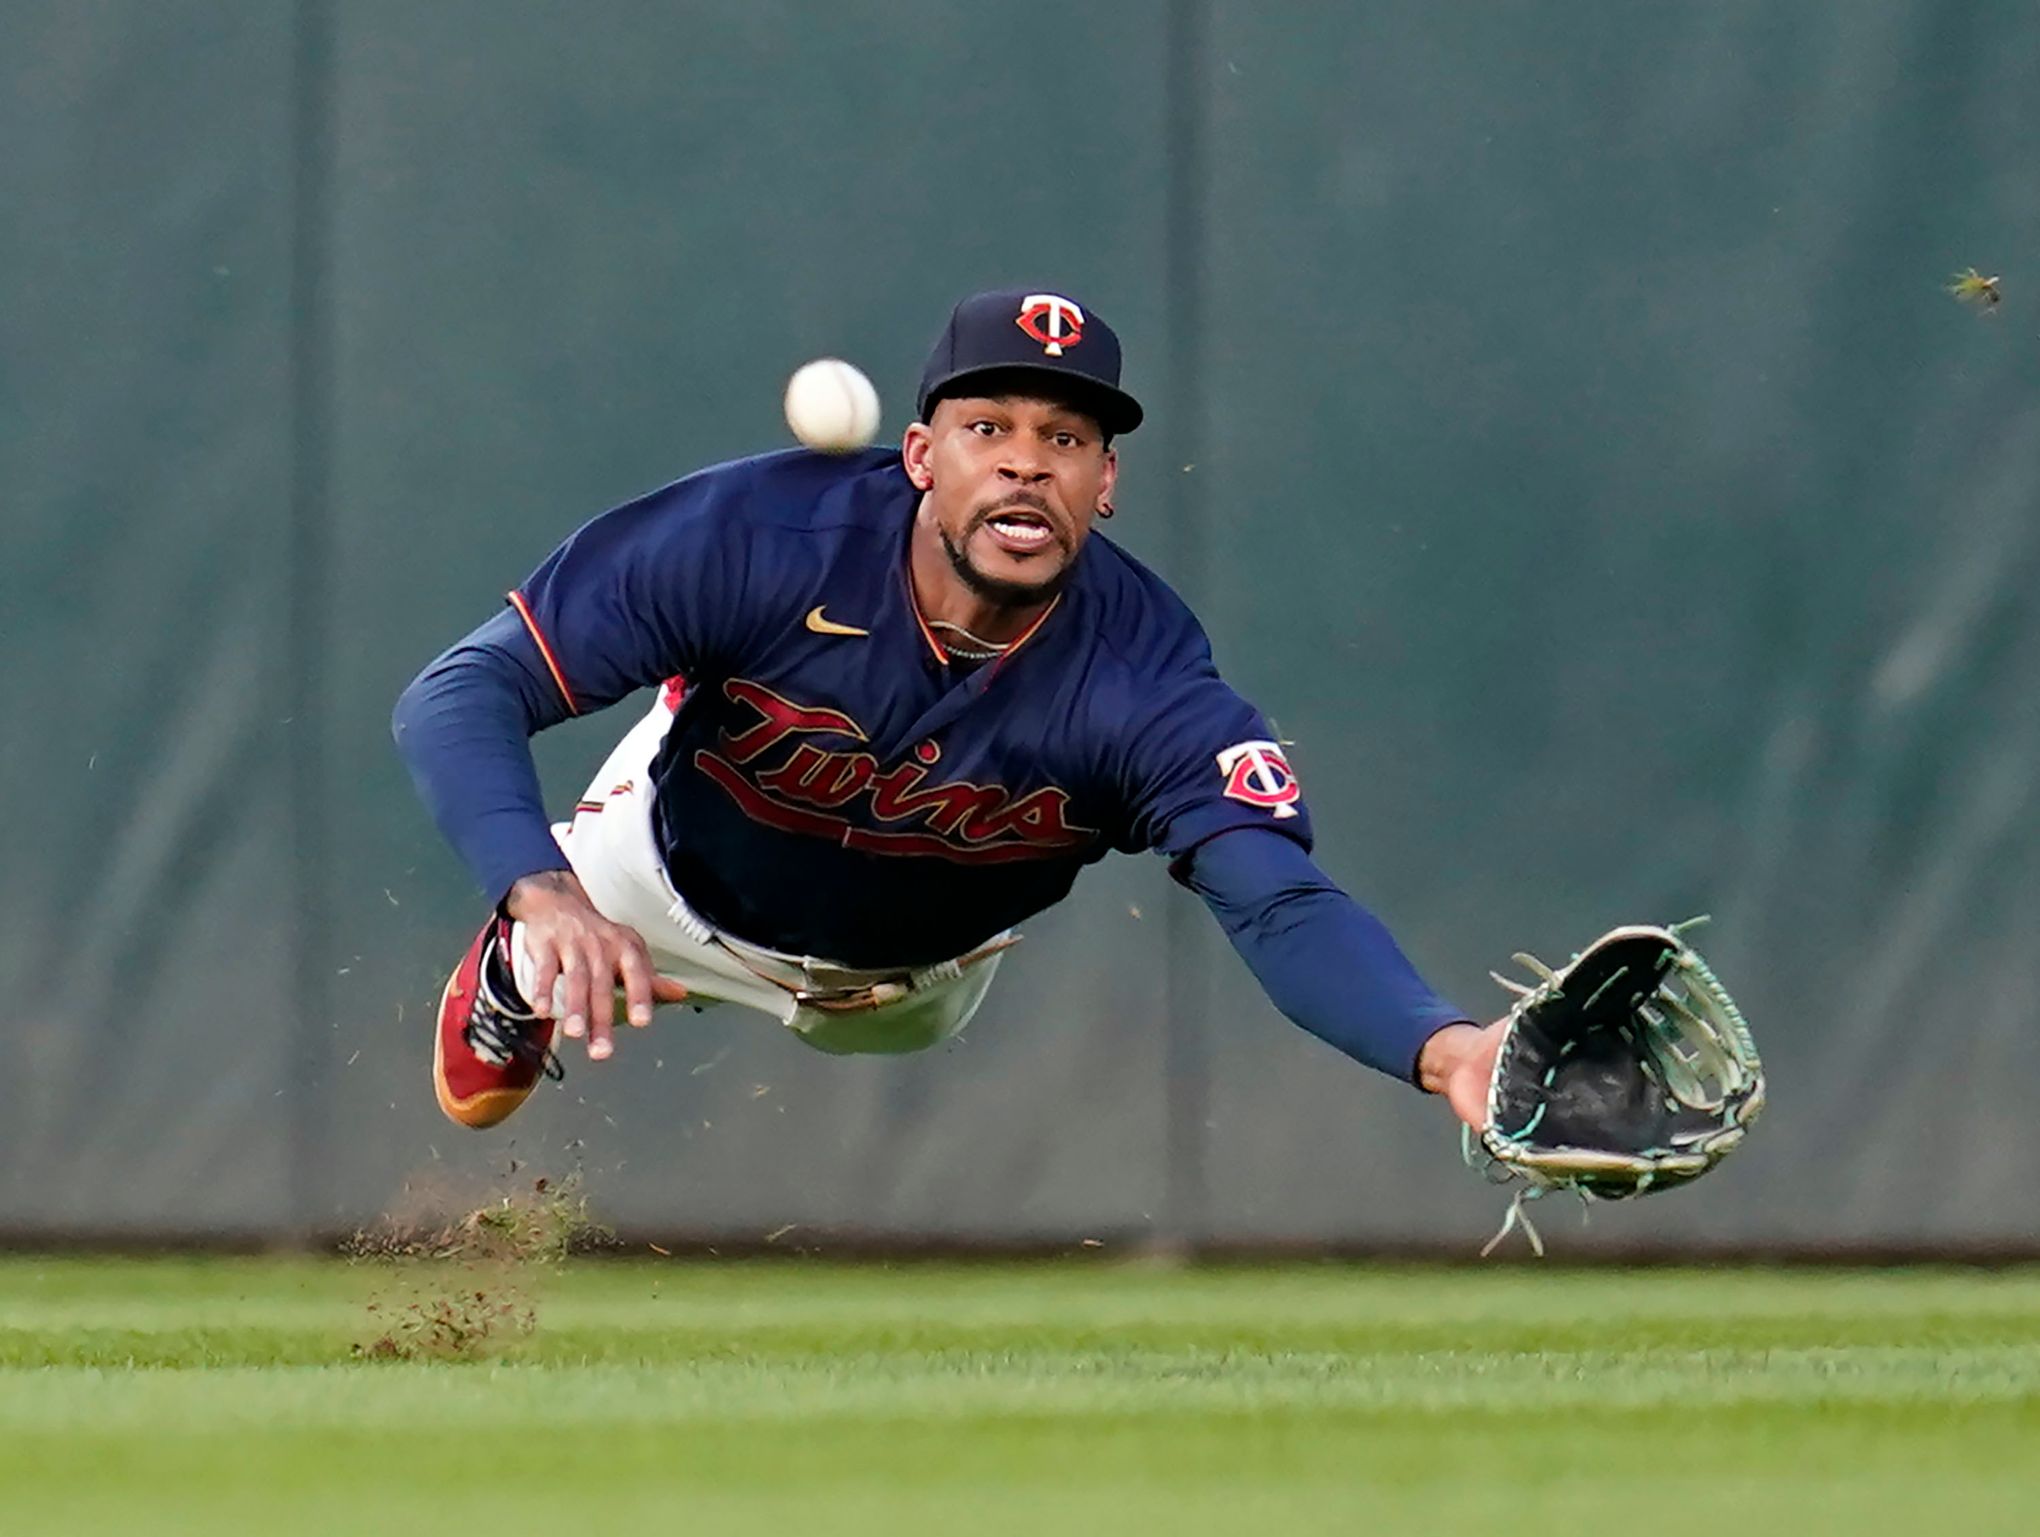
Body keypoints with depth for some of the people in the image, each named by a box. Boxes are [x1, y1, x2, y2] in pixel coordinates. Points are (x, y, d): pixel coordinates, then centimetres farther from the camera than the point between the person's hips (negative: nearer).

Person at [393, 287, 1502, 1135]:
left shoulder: (1147, 680, -39)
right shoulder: (754, 538, -41)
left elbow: (1283, 905, -51)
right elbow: (463, 694, -41)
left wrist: (1440, 1048, -74)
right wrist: (543, 898, -61)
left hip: (926, 961, 2)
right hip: (688, 876, -2)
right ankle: (518, 976, 36)